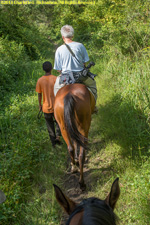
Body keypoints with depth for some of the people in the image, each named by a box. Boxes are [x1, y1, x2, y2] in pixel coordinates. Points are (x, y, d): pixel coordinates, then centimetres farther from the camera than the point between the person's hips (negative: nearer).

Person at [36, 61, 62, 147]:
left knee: (50, 124, 16)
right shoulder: (55, 78, -11)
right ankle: (58, 136, 2)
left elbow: (39, 95, -2)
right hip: (56, 106, -1)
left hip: (46, 107, 1)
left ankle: (53, 141, 21)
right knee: (58, 122, 21)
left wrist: (40, 105, 12)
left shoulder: (40, 80, -7)